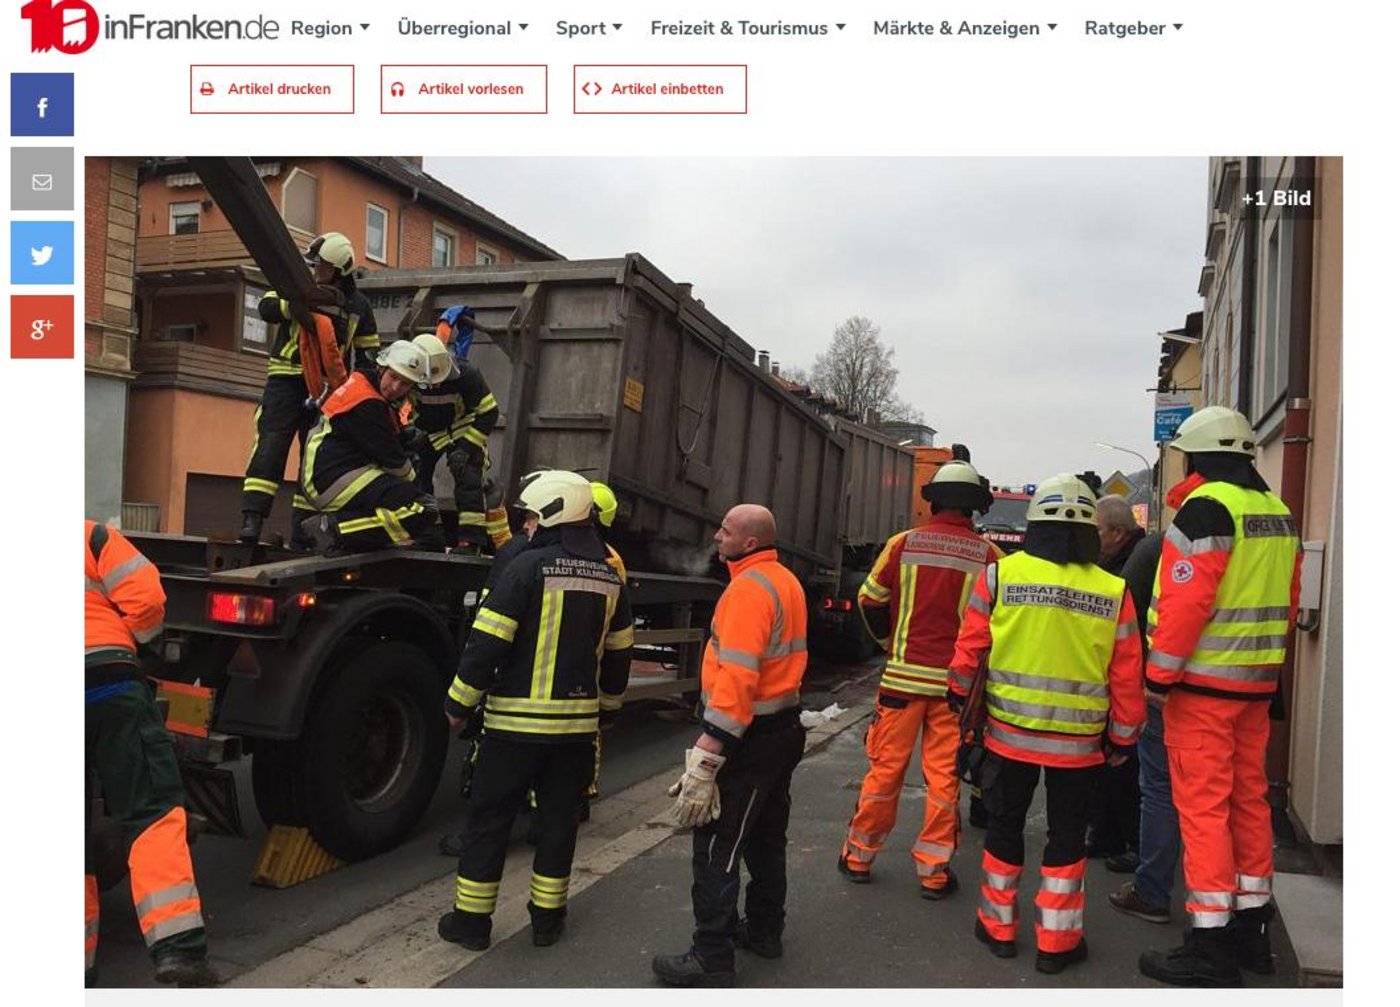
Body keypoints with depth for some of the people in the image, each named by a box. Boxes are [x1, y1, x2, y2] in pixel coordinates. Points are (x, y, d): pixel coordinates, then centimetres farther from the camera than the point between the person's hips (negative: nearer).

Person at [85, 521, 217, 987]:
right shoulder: (92, 535, 10)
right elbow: (146, 599, -2)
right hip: (109, 682, -4)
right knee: (153, 812, -6)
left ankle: (81, 959, 18)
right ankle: (178, 946, -15)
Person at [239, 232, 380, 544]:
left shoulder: (358, 304, 9)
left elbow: (368, 350, 15)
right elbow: (266, 308, -14)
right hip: (287, 380, -2)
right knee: (270, 445, -14)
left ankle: (303, 527, 11)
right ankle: (252, 518, -17)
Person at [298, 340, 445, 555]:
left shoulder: (359, 386, 16)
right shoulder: (366, 404, -15)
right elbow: (393, 460, -11)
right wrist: (411, 478, 6)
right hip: (337, 480, -10)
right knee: (424, 509, -27)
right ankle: (334, 528, -20)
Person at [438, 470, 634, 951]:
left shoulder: (529, 566, -13)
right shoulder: (609, 577, 6)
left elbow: (487, 641, -15)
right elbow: (618, 653, 14)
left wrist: (459, 703, -4)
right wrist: (607, 705, 26)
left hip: (517, 719, -5)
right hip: (578, 721, 5)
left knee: (489, 818, 9)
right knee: (559, 819, 16)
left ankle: (471, 919, 17)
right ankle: (548, 917, 24)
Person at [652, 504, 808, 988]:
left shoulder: (749, 587, -21)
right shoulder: (787, 582, 10)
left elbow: (736, 678, -29)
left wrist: (704, 760, -30)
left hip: (751, 736, -10)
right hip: (783, 728, 10)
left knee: (715, 848, -2)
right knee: (765, 838, 21)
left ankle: (712, 959, 6)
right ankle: (764, 930, 35)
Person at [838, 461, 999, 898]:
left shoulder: (903, 544, -4)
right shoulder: (989, 555, -4)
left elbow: (870, 600, 3)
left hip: (904, 675, 0)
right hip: (956, 681, 0)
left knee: (885, 766, 10)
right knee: (944, 775, 8)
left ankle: (859, 855, 22)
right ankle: (933, 870, 15)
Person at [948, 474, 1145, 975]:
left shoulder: (1001, 573, -9)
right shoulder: (1113, 591, -6)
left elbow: (971, 644, -3)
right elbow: (1126, 676, -2)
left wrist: (960, 692, 15)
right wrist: (1123, 736, 11)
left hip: (1010, 731, 0)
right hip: (1078, 741, 0)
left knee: (1005, 826, 17)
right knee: (1066, 836, 14)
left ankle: (998, 926, 28)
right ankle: (1056, 942, 21)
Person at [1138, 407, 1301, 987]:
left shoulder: (1206, 506, -15)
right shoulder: (1277, 511, 13)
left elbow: (1186, 599, -21)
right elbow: (1288, 602, 17)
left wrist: (1160, 675, -15)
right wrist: (1264, 660, 22)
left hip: (1204, 683, -9)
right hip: (1256, 683, 9)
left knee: (1203, 805, -3)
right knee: (1248, 797, 16)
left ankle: (1210, 949, 2)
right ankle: (1251, 929, 27)